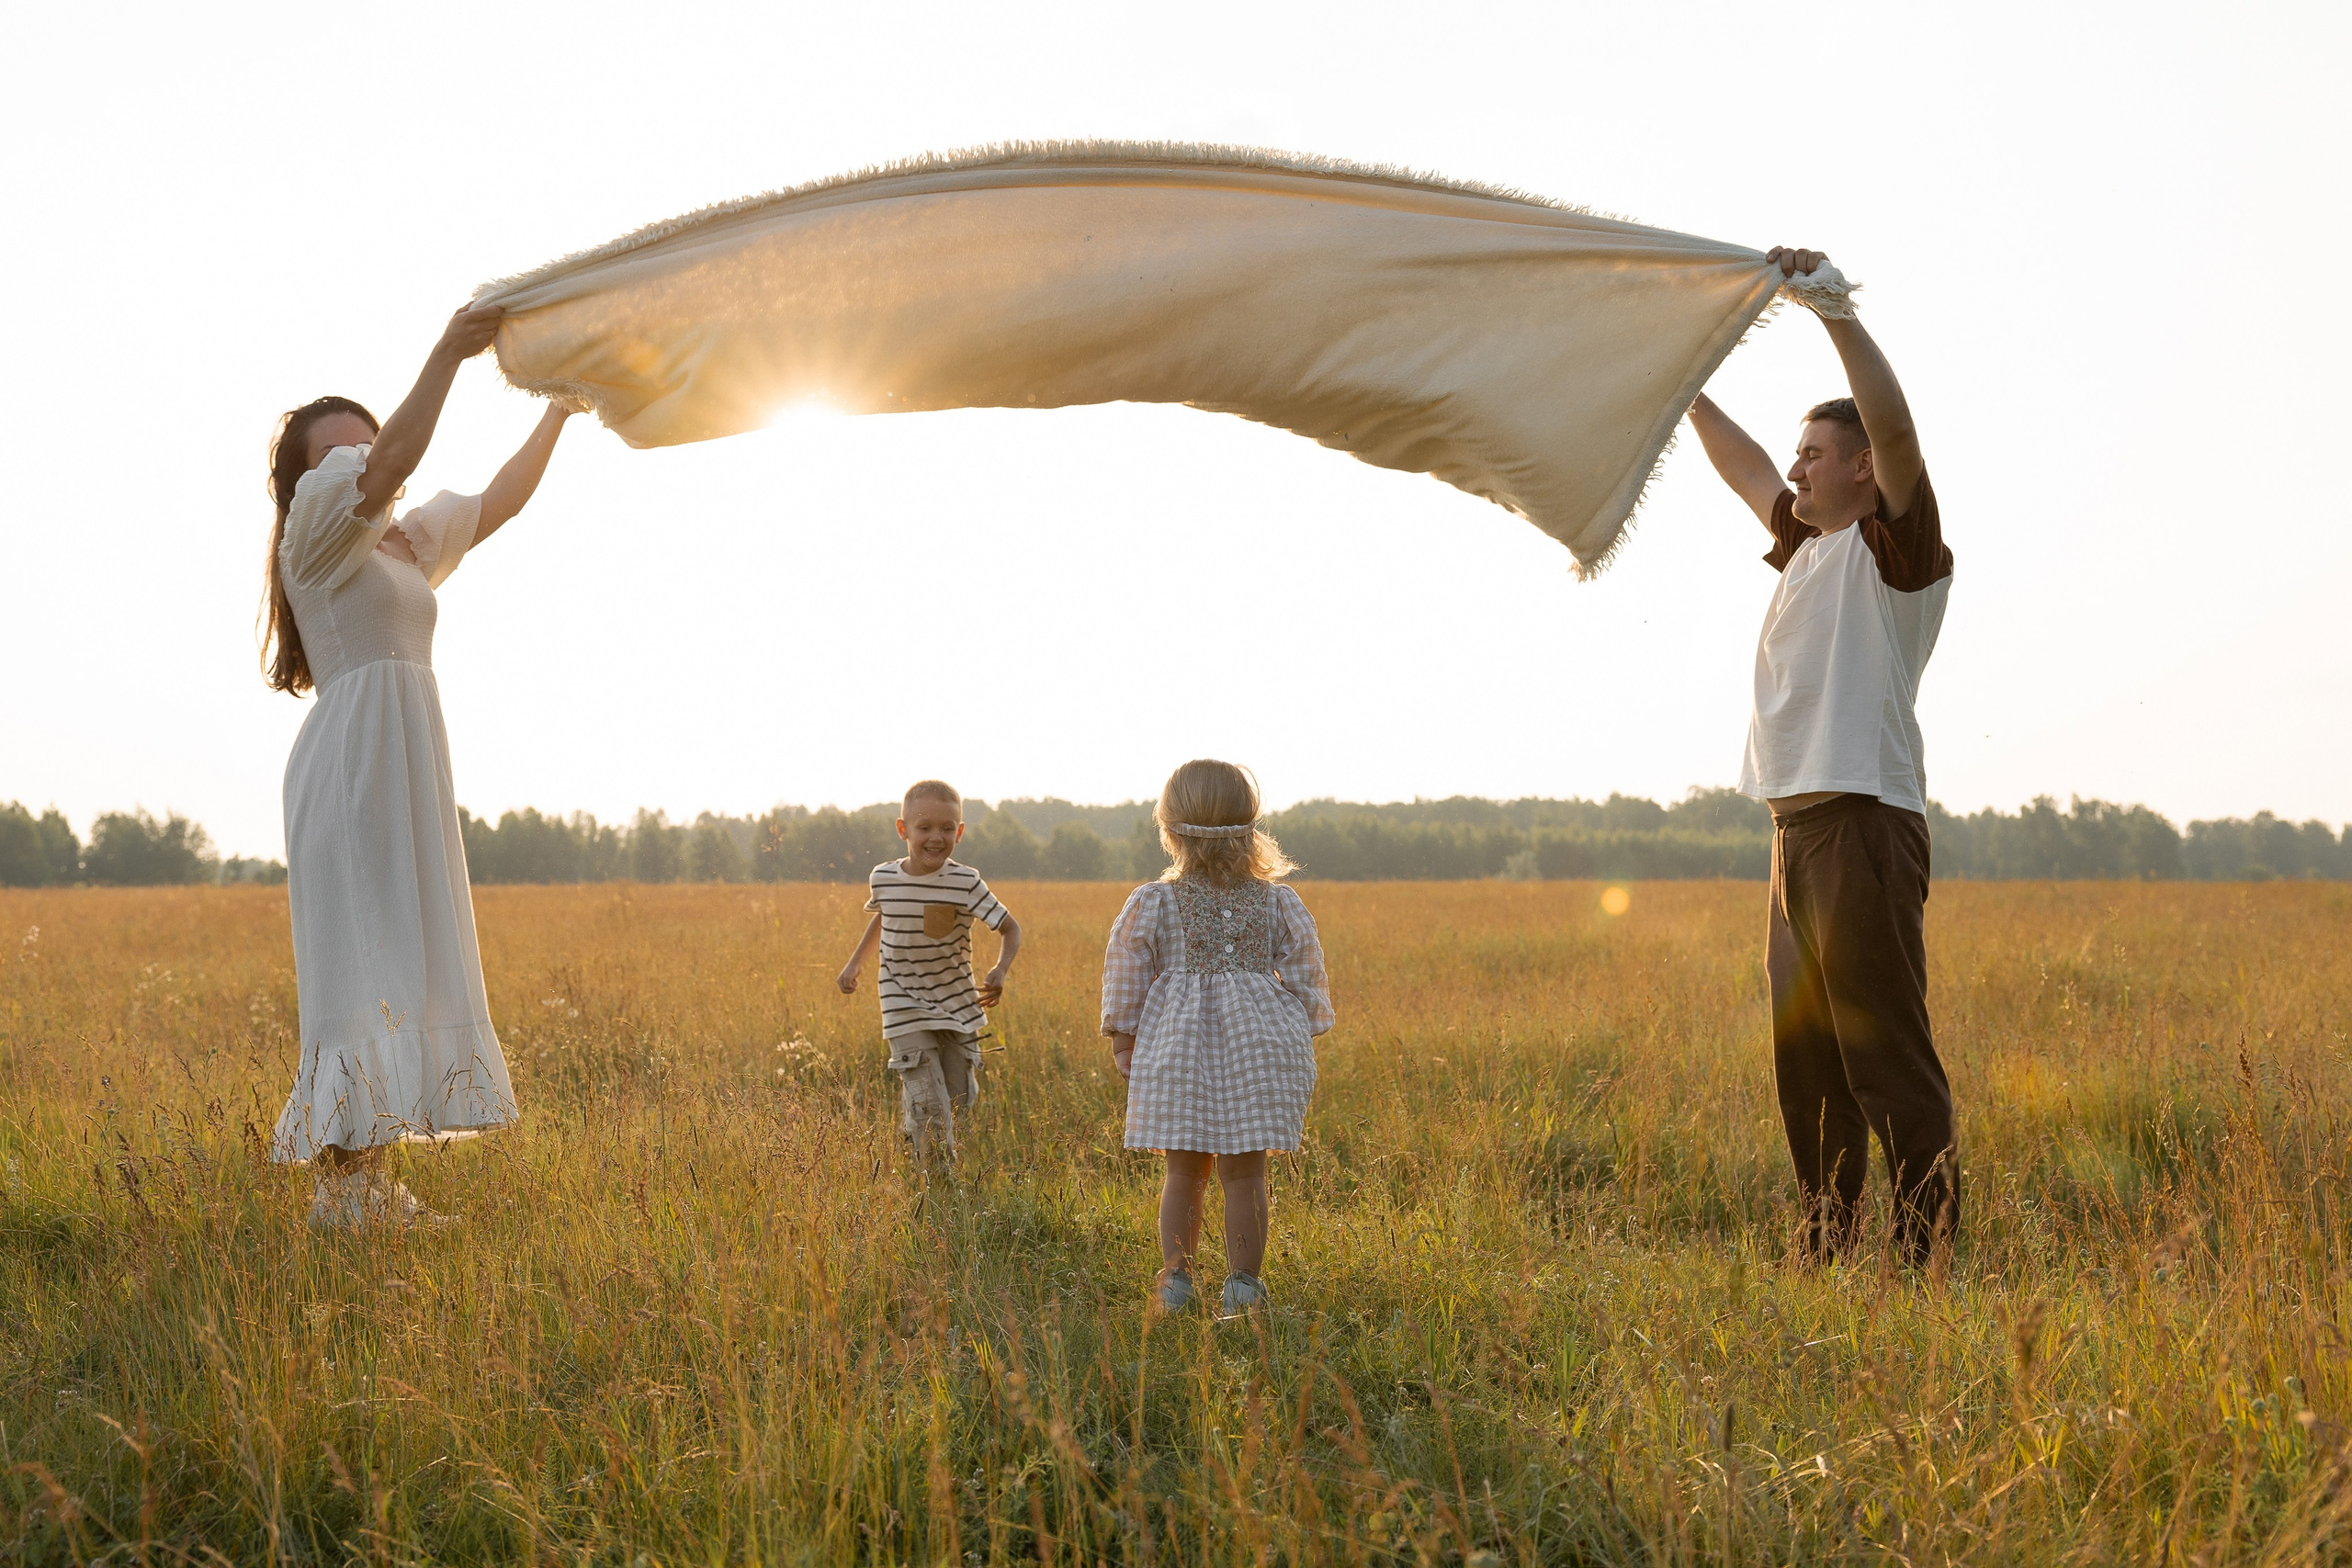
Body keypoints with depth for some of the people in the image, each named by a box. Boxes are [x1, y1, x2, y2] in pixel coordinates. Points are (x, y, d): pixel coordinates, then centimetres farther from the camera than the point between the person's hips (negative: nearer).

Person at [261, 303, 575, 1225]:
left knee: (400, 960, 4)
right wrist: (447, 355, -24)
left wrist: (560, 410, 26)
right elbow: (390, 466, -19)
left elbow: (498, 502, 29)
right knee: (362, 957, -14)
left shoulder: (405, 545, 23)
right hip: (354, 759, -9)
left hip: (406, 770, 9)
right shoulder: (318, 534, -1)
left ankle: (364, 1182, 4)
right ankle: (344, 1191, -15)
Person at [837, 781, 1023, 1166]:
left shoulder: (965, 883, -14)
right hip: (907, 1011, -1)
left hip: (957, 1006, 1)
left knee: (959, 1099, 12)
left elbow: (1010, 928, -8)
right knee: (931, 1113, -12)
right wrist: (854, 963, 12)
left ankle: (910, 1123, 43)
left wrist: (1001, 970, -25)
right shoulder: (883, 880, -8)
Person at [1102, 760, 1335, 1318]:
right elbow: (1304, 976, 4)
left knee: (1184, 1171, 11)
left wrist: (1123, 1040, 12)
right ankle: (1245, 1282, 8)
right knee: (1245, 1173, 6)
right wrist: (1304, 1046, 13)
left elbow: (1126, 978, 1)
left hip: (1176, 1048, 0)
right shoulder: (1278, 902, 0)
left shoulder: (1151, 902, -3)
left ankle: (1175, 1277, 12)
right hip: (1259, 1048, 0)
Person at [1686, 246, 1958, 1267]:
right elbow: (1744, 468, 34)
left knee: (1885, 1051, -11)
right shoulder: (1809, 544, 20)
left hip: (1862, 825, -9)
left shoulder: (1895, 545, -3)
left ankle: (1931, 1251, -8)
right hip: (1797, 827, 9)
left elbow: (1895, 426, -20)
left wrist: (1831, 305, -24)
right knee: (1804, 1055, 11)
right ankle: (1822, 1247, 18)